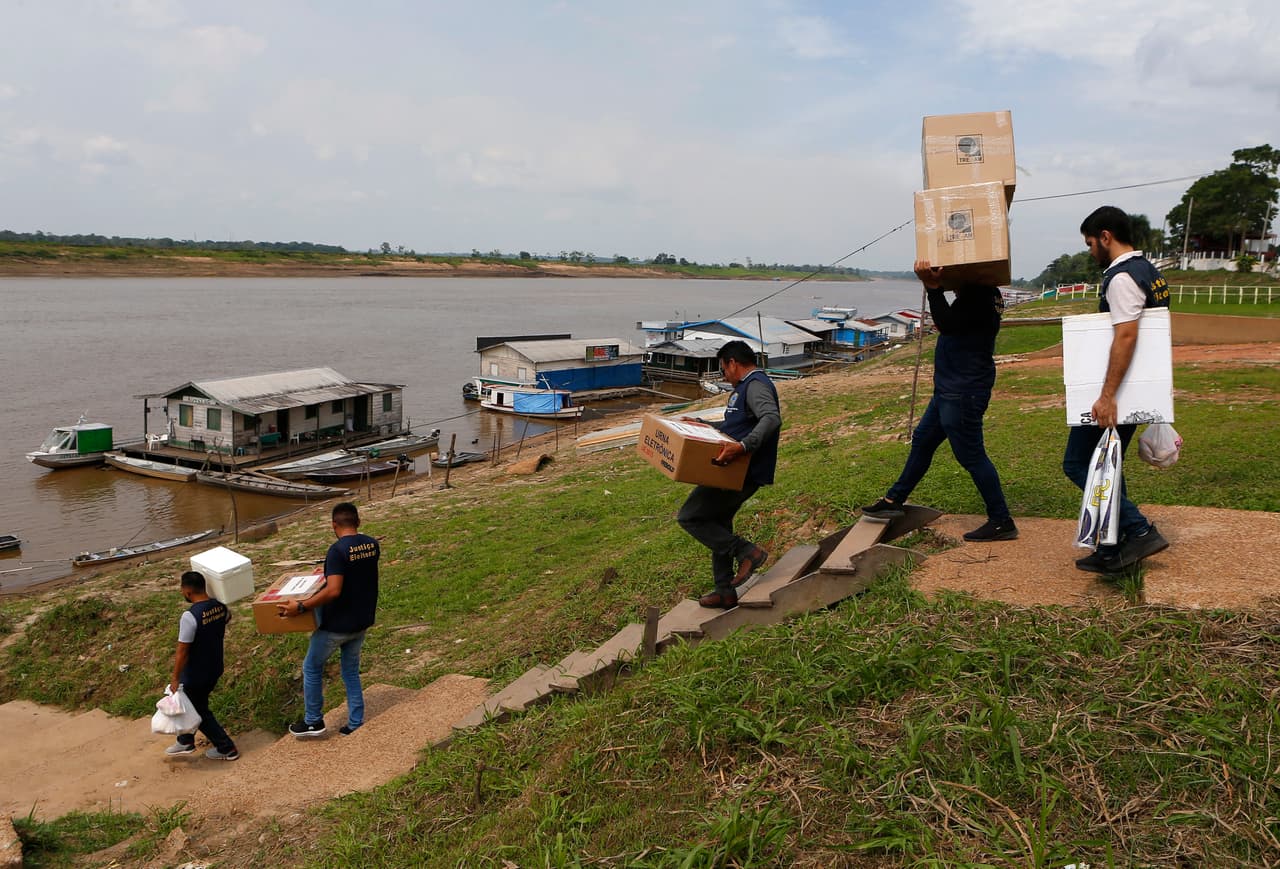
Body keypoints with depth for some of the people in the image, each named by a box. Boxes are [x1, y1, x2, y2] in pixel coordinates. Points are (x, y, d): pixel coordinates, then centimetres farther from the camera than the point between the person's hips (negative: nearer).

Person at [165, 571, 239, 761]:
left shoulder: (190, 616, -29)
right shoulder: (220, 607, -7)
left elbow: (182, 651, -24)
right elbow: (227, 617, 19)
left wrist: (175, 678, -15)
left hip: (196, 674, -7)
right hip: (214, 668, 8)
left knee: (200, 712, 11)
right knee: (193, 703, 26)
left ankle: (226, 749, 19)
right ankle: (185, 741, 43)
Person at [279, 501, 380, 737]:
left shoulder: (338, 550, -23)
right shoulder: (372, 544, -1)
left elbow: (333, 591, -31)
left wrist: (300, 607, -25)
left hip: (337, 624, -6)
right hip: (362, 621, 7)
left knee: (312, 668, 15)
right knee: (351, 671, 19)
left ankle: (313, 722, 24)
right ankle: (356, 725, 22)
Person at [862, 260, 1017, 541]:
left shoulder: (977, 294, -19)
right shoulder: (981, 292, 12)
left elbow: (947, 324, -29)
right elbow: (948, 322, 21)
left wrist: (933, 287, -32)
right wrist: (933, 285, 8)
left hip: (963, 392, -11)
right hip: (950, 389, 11)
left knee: (971, 456, -5)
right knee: (922, 440, 18)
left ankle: (1002, 522, 4)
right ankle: (894, 500, 30)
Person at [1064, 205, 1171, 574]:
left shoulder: (1121, 277, -17)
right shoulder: (1149, 271, 16)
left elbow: (1126, 336, -27)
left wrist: (1107, 396, -30)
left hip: (1115, 392, -10)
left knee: (1078, 463, -3)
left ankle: (1138, 531, -7)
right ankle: (1112, 553, 20)